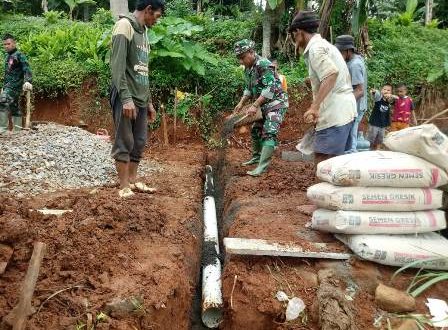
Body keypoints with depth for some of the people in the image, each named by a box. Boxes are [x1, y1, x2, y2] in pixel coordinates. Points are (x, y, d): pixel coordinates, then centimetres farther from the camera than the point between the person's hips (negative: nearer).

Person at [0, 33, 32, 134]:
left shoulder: (19, 55, -7)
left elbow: (27, 69, -19)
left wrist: (28, 81, -35)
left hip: (15, 85, -9)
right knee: (14, 106, 10)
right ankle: (17, 129, 15)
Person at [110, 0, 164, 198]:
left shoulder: (143, 32, 18)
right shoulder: (125, 26, -8)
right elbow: (117, 65, -17)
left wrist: (148, 101, 18)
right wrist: (126, 98, -23)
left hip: (140, 99, 8)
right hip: (126, 99, -8)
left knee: (139, 142, 10)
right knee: (124, 143, -3)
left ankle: (132, 181, 22)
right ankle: (124, 187, 4)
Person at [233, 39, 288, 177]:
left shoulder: (263, 64, -21)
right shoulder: (248, 68, 7)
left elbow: (270, 88, -27)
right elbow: (249, 88, 18)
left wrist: (255, 106, -27)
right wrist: (241, 103, 6)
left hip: (276, 103, -9)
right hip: (263, 104, 9)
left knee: (269, 133, -17)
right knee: (256, 130, 15)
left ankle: (262, 167, -19)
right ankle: (256, 157, 33)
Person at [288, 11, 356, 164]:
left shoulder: (315, 48, -10)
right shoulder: (325, 44, 21)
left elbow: (332, 73, -25)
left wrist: (314, 107, -28)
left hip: (334, 113, -10)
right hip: (346, 110, 10)